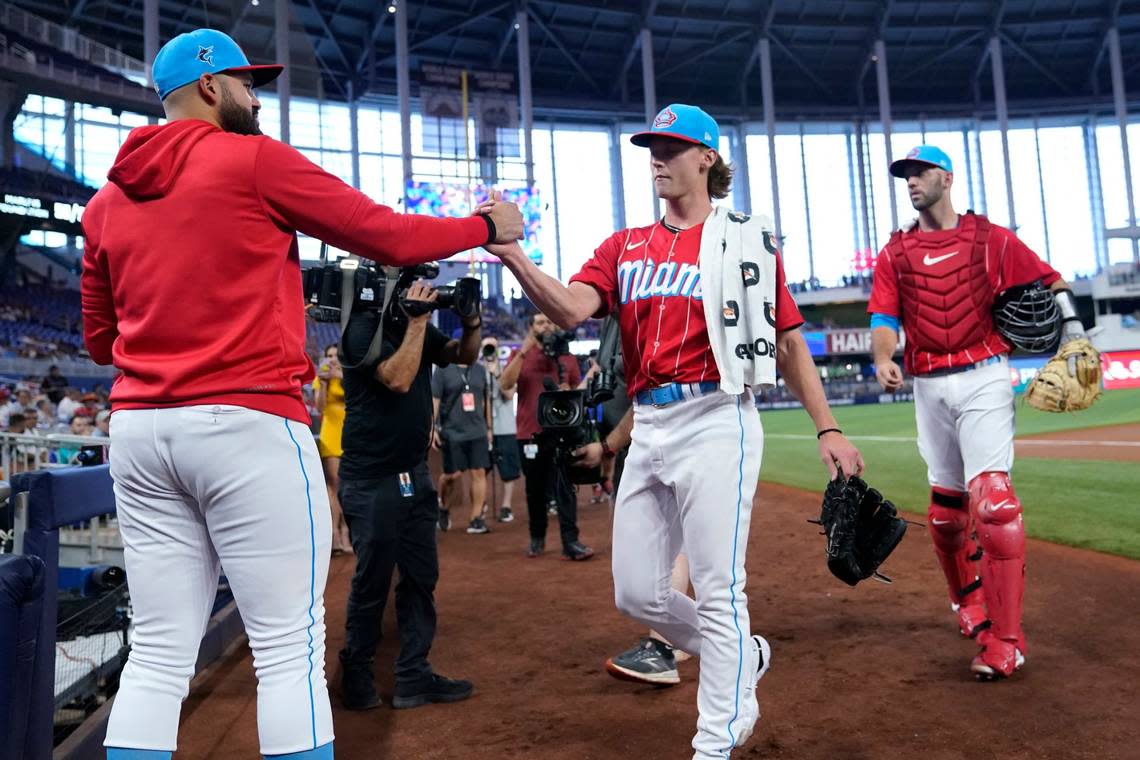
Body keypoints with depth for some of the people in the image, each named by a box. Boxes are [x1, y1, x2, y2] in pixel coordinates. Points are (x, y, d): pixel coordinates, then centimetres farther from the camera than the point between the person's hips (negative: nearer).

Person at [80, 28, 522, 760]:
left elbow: (101, 341, 21)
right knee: (291, 652, 1)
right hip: (248, 426, -6)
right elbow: (388, 237, -1)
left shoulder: (104, 202, 15)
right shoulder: (255, 160, -2)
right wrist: (487, 227, 14)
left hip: (139, 431, 7)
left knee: (158, 658, 12)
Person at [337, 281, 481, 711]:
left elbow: (464, 356, 13)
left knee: (421, 577, 9)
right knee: (372, 583, 3)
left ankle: (413, 677, 18)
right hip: (372, 480, -7)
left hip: (415, 474, 8)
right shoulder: (364, 328, -12)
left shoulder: (416, 327, 9)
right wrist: (418, 320, -20)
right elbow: (399, 378, -24)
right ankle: (356, 676, 22)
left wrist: (472, 321, -5)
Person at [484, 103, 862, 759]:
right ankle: (741, 656, 36)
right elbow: (571, 308, -5)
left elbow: (789, 342, 4)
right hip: (648, 430, 5)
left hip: (716, 424, -5)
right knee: (636, 591, 10)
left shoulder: (747, 241, 4)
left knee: (717, 590, -1)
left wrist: (828, 428, -3)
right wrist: (512, 255, -20)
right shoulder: (624, 248, 14)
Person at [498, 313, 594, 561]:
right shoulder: (520, 355, 7)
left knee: (564, 487, -6)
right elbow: (505, 384, -9)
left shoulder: (567, 358, 11)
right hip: (530, 433, 0)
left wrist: (569, 392, -7)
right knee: (535, 489, 10)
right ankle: (537, 539, 24)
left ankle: (570, 542, -8)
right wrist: (523, 352, -16)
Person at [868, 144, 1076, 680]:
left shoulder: (990, 238, 6)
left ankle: (1005, 639, -9)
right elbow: (884, 317, 0)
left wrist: (1074, 332, -5)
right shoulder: (894, 253, 10)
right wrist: (884, 360, -19)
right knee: (945, 504, 10)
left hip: (983, 378, -3)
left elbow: (1050, 281, 9)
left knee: (991, 495, -16)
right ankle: (966, 598, 37)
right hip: (928, 388, 3)